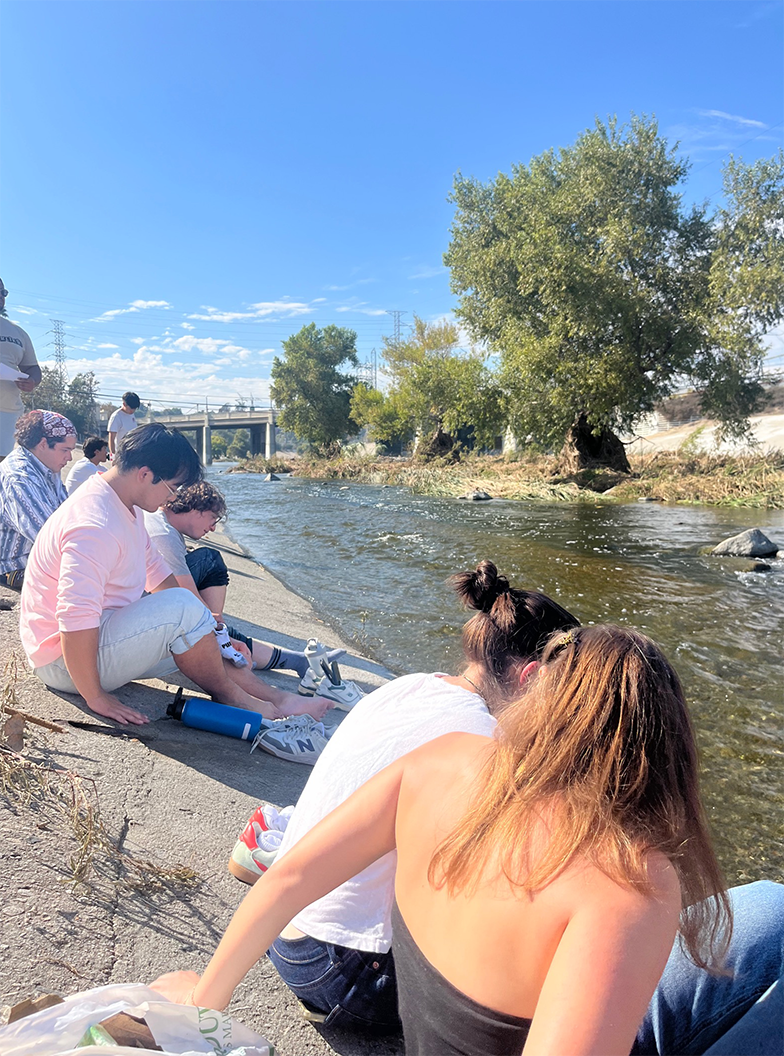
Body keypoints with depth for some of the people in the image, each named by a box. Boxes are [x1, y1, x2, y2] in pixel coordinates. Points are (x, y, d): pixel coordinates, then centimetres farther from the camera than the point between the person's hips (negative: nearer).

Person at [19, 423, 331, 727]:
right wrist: (95, 697, -25)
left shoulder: (126, 509, 6)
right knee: (182, 607, -25)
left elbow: (157, 574, 15)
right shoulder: (94, 527, -28)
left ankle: (276, 699, 7)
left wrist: (209, 629, 10)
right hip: (67, 663, -11)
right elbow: (75, 621, -33)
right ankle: (230, 696, -6)